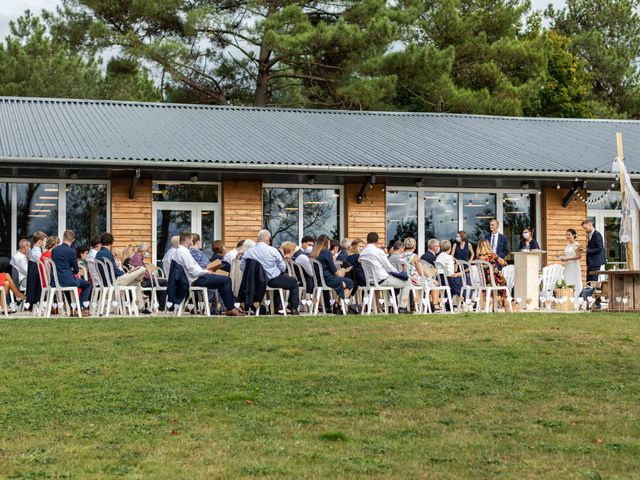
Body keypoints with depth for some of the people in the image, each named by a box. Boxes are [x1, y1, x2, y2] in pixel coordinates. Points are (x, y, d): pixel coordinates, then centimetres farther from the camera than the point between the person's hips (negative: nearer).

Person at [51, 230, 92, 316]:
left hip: (55, 281, 7)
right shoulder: (71, 252, -14)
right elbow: (76, 270, -5)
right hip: (67, 281, -7)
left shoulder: (54, 250, 3)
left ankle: (72, 308, 36)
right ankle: (80, 308, 10)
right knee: (87, 285, 15)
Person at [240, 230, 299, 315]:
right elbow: (283, 268, -10)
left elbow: (242, 268, 0)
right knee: (294, 282, 20)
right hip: (273, 280, -5)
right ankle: (294, 308, 17)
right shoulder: (272, 250, -14)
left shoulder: (248, 252, -6)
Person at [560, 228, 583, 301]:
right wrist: (563, 258, 2)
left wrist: (567, 259, -18)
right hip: (567, 267, 7)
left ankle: (575, 300, -2)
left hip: (574, 266, -7)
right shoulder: (567, 245, 13)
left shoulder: (576, 245, -9)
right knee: (568, 284, 3)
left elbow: (579, 256, -16)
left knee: (575, 284, -4)